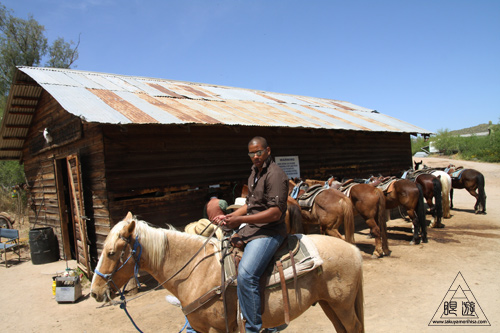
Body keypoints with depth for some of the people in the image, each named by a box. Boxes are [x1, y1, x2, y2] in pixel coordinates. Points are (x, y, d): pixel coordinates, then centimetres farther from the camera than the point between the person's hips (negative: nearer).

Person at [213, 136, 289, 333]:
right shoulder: (255, 173, 15)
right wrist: (228, 217, 9)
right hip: (251, 228, 10)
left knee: (245, 275, -26)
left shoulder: (275, 175, -15)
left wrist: (241, 220, -25)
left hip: (268, 232, -10)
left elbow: (275, 213, -22)